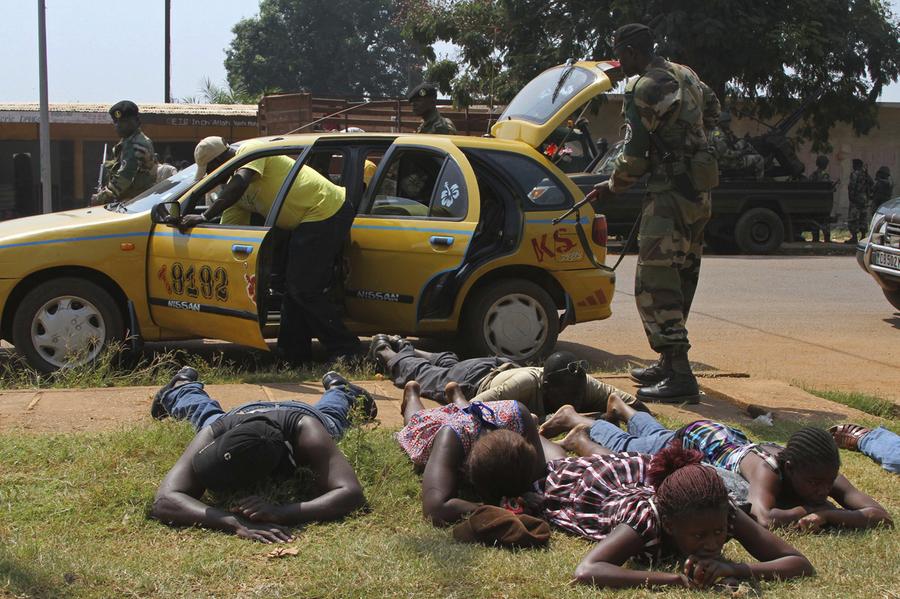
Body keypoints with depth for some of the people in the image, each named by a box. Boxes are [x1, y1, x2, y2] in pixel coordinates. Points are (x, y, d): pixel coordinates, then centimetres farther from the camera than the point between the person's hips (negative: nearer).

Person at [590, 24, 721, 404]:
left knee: (654, 281, -12)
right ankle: (668, 363, 25)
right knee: (679, 279, 16)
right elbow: (712, 109, 34)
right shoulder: (685, 75, 15)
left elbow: (634, 157, -14)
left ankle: (680, 376, -18)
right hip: (699, 193, 10)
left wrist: (610, 187, 3)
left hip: (672, 194, -10)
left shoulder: (643, 89, -14)